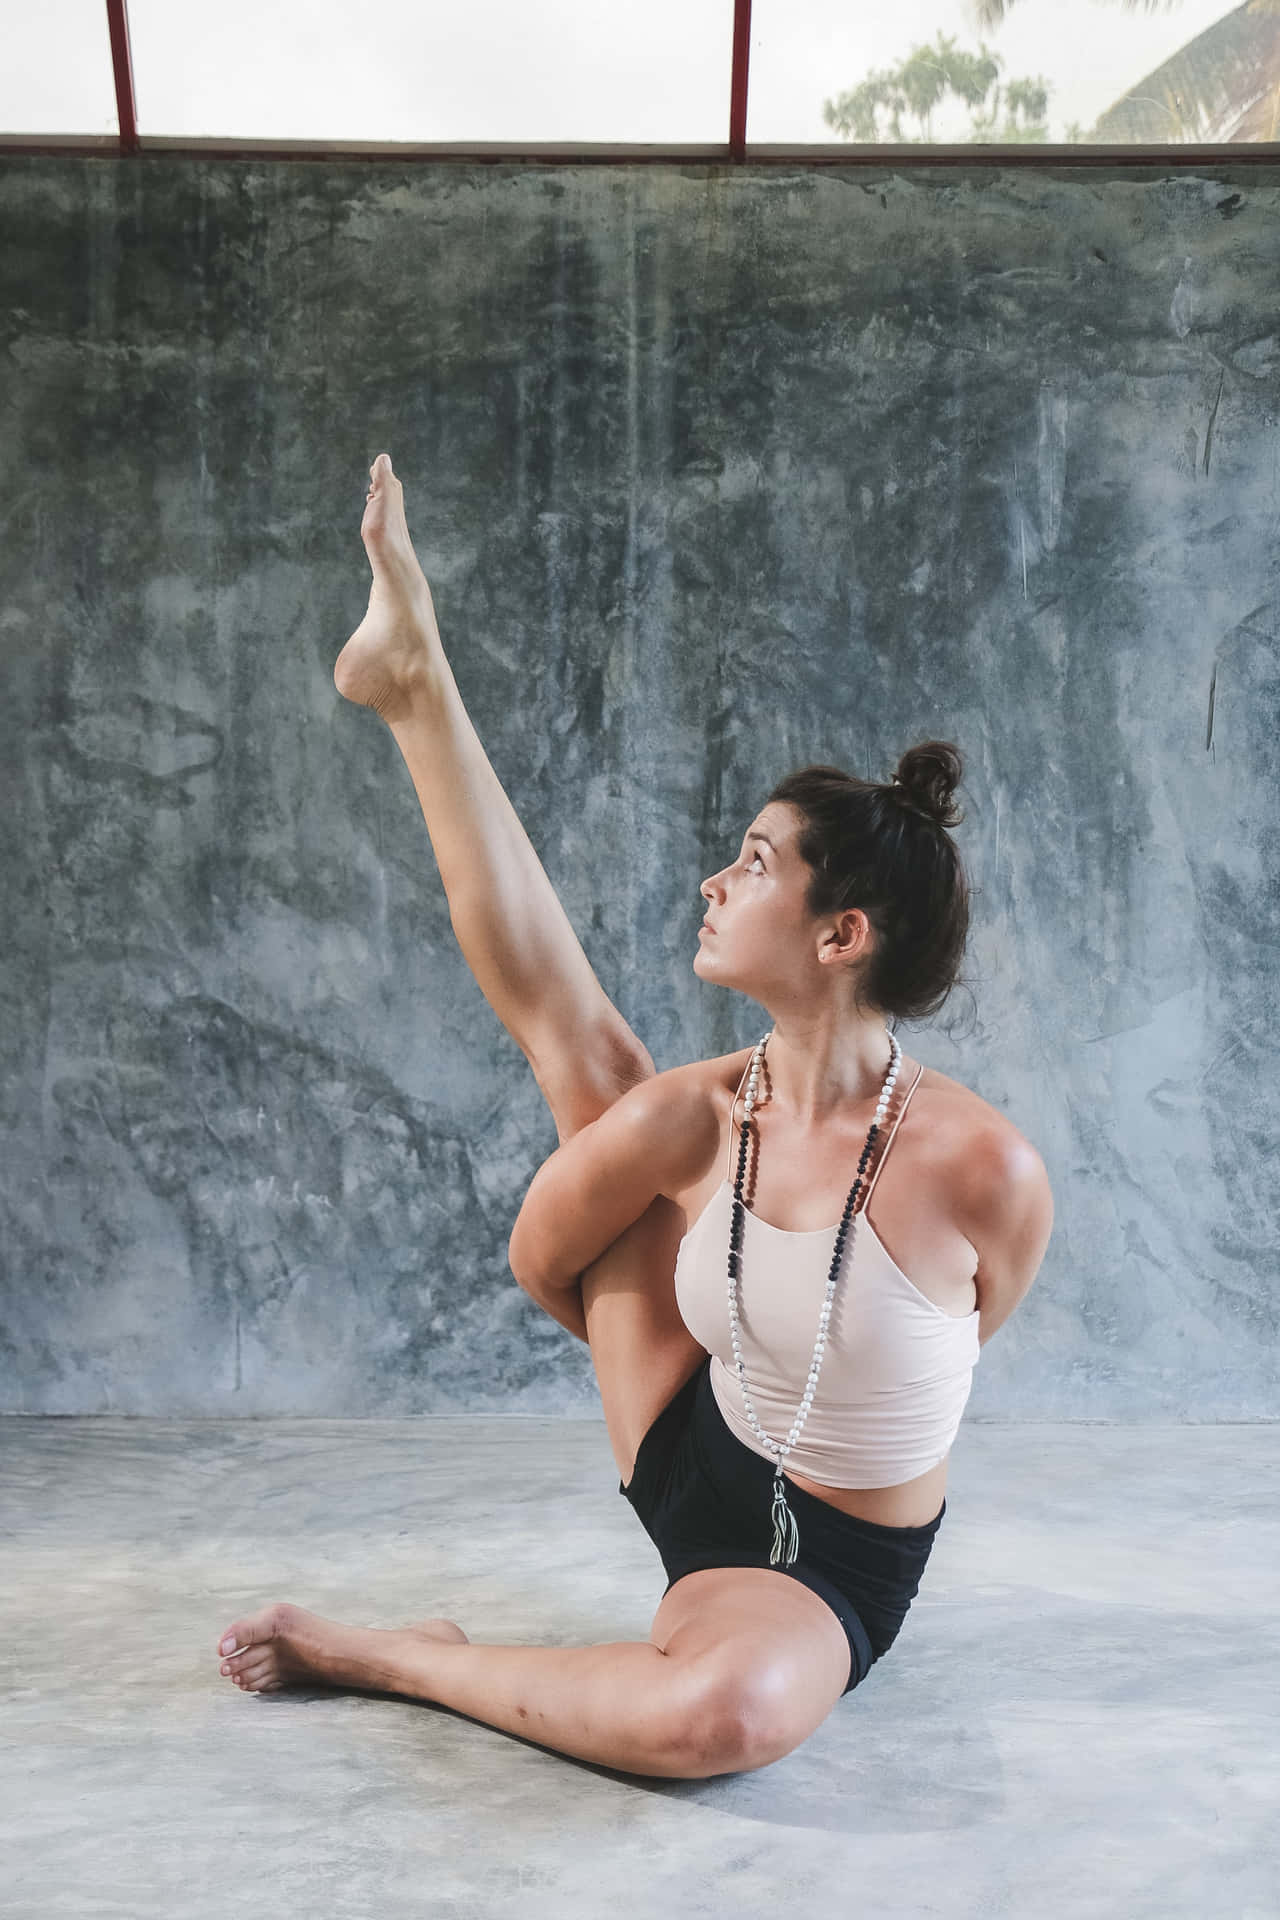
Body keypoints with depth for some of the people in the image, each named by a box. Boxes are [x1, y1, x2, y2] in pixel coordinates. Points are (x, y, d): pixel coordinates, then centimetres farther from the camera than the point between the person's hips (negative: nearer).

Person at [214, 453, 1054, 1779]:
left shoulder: (983, 1169, -28)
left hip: (823, 1568, -3)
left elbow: (952, 1343, -6)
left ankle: (407, 1661, -13)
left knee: (727, 1711, -42)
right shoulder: (688, 1117, -18)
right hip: (690, 1464, 3)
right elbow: (543, 1260, 1)